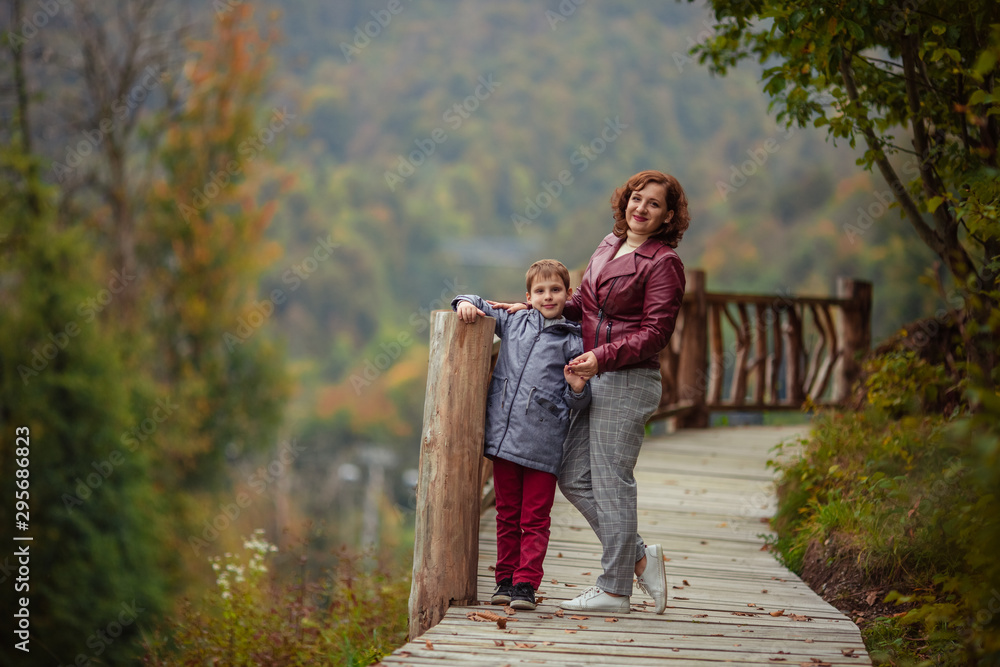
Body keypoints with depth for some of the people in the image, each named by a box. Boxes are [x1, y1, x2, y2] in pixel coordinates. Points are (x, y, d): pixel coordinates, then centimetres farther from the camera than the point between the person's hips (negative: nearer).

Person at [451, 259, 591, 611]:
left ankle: (526, 583, 0)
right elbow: (480, 308, 24)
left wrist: (578, 390, -16)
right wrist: (467, 303, 2)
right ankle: (505, 579, 17)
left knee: (534, 518, -2)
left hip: (542, 444, -3)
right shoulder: (513, 323, 12)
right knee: (507, 514, 10)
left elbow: (576, 406, 6)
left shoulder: (572, 342, 4)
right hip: (503, 436, 3)